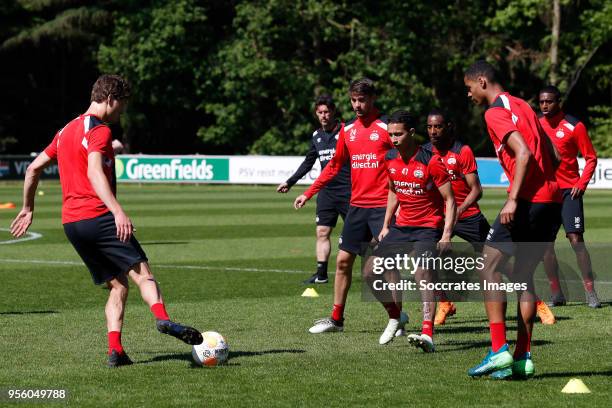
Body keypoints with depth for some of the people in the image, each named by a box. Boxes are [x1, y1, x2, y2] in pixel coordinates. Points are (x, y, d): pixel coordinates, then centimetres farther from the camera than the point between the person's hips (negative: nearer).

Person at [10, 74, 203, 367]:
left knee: (118, 285, 11)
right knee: (142, 273, -16)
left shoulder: (66, 131, 21)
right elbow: (94, 173, -22)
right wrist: (118, 211, -32)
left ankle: (115, 350, -4)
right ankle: (163, 319, -41)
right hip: (97, 216, -8)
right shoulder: (99, 131, -6)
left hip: (70, 222, 8)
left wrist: (28, 208, 35)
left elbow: (33, 169, 25)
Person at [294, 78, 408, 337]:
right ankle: (336, 319, 17)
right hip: (357, 206, 6)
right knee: (343, 260, 7)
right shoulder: (348, 129, 11)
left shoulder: (387, 127, -6)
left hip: (382, 206, -6)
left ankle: (398, 317, 4)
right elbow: (335, 165, 21)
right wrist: (308, 193, 20)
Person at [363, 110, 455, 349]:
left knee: (422, 271, -30)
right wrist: (386, 225, 17)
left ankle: (428, 336, -39)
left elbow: (449, 200, -13)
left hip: (428, 228, -7)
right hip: (401, 226, 7)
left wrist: (447, 234, -22)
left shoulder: (430, 161, -16)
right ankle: (394, 318, 25)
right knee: (370, 272, 2)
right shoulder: (390, 159, 4)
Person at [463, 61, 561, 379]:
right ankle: (522, 358, 10)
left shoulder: (495, 112, -6)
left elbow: (524, 153, -19)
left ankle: (499, 350, -13)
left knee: (488, 266, -4)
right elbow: (554, 155, 21)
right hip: (551, 199, 9)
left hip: (528, 201, -9)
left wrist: (513, 199, -21)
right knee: (524, 275, 13)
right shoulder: (521, 106, 21)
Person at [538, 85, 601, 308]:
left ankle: (591, 293, -5)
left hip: (568, 190, -4)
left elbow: (591, 158, -2)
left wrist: (581, 184, -12)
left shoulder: (574, 126, -6)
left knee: (576, 240, -11)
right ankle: (556, 294, 11)